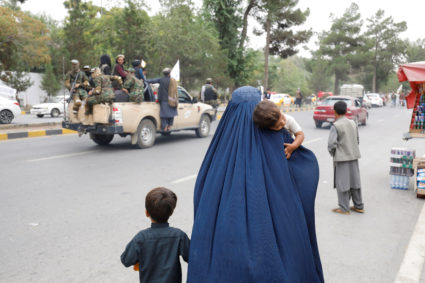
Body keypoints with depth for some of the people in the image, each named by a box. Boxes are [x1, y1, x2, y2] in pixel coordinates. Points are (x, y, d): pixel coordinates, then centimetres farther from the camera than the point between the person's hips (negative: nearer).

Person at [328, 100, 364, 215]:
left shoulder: (335, 126, -16)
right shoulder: (353, 123, 5)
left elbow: (331, 144, -20)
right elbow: (357, 140, 12)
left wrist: (333, 154, -2)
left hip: (341, 158, -6)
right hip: (354, 156, 6)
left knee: (342, 183, 3)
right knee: (354, 181, 15)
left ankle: (344, 208, 10)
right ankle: (359, 206, 25)